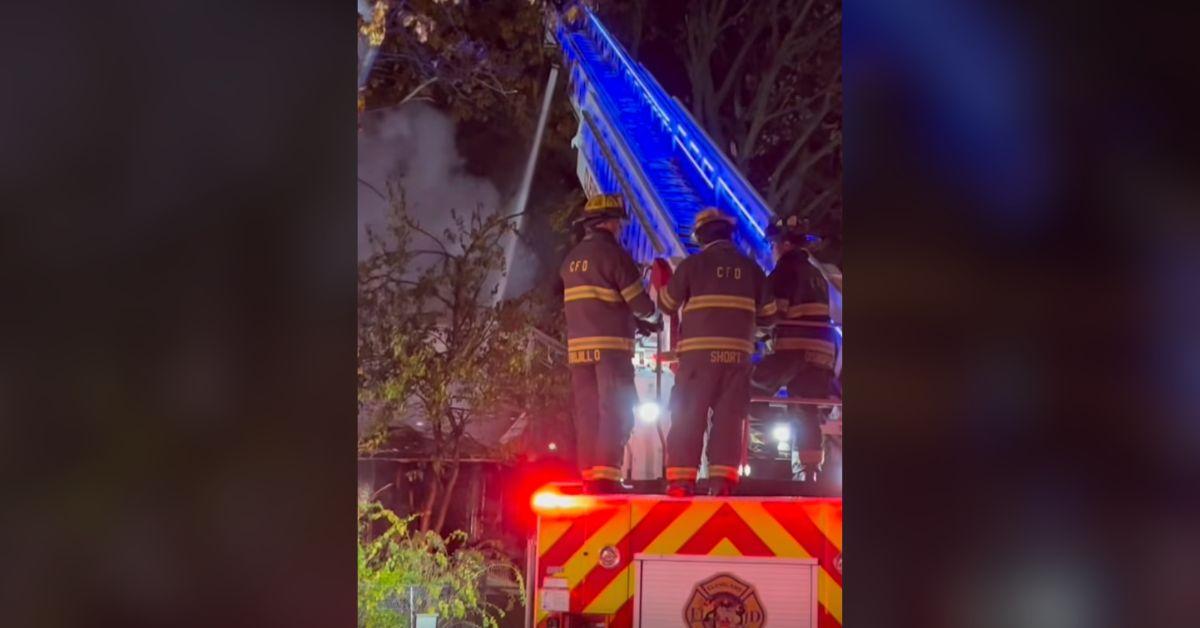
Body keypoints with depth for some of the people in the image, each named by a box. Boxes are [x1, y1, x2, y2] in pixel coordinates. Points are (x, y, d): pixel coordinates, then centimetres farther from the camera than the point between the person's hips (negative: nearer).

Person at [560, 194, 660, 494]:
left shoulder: (571, 259, 15)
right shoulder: (613, 253, -7)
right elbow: (639, 302, -8)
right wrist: (653, 315, 14)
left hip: (578, 345, 7)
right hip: (610, 345, -7)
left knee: (587, 413, 8)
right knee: (616, 412, -7)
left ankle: (589, 478, 7)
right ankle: (606, 477, -14)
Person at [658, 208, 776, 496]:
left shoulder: (692, 265, 0)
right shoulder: (750, 268, 8)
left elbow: (667, 305, 7)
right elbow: (767, 314, 13)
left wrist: (662, 285, 28)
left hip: (699, 352, -2)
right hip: (738, 354, 2)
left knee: (688, 416, 1)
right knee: (729, 417, 5)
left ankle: (681, 480, -6)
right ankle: (722, 480, -2)